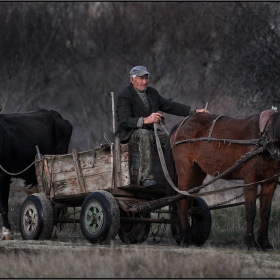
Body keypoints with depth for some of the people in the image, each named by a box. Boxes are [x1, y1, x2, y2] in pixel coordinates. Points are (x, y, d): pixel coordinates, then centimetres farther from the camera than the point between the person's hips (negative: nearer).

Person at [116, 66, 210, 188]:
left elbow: (170, 106, 12)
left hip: (149, 131, 7)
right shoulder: (124, 96, -11)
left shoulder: (152, 92, 13)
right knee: (145, 134, -39)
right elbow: (125, 121, -24)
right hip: (129, 133, -7)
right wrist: (145, 120, -42)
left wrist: (195, 111, 1)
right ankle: (146, 177, -46)